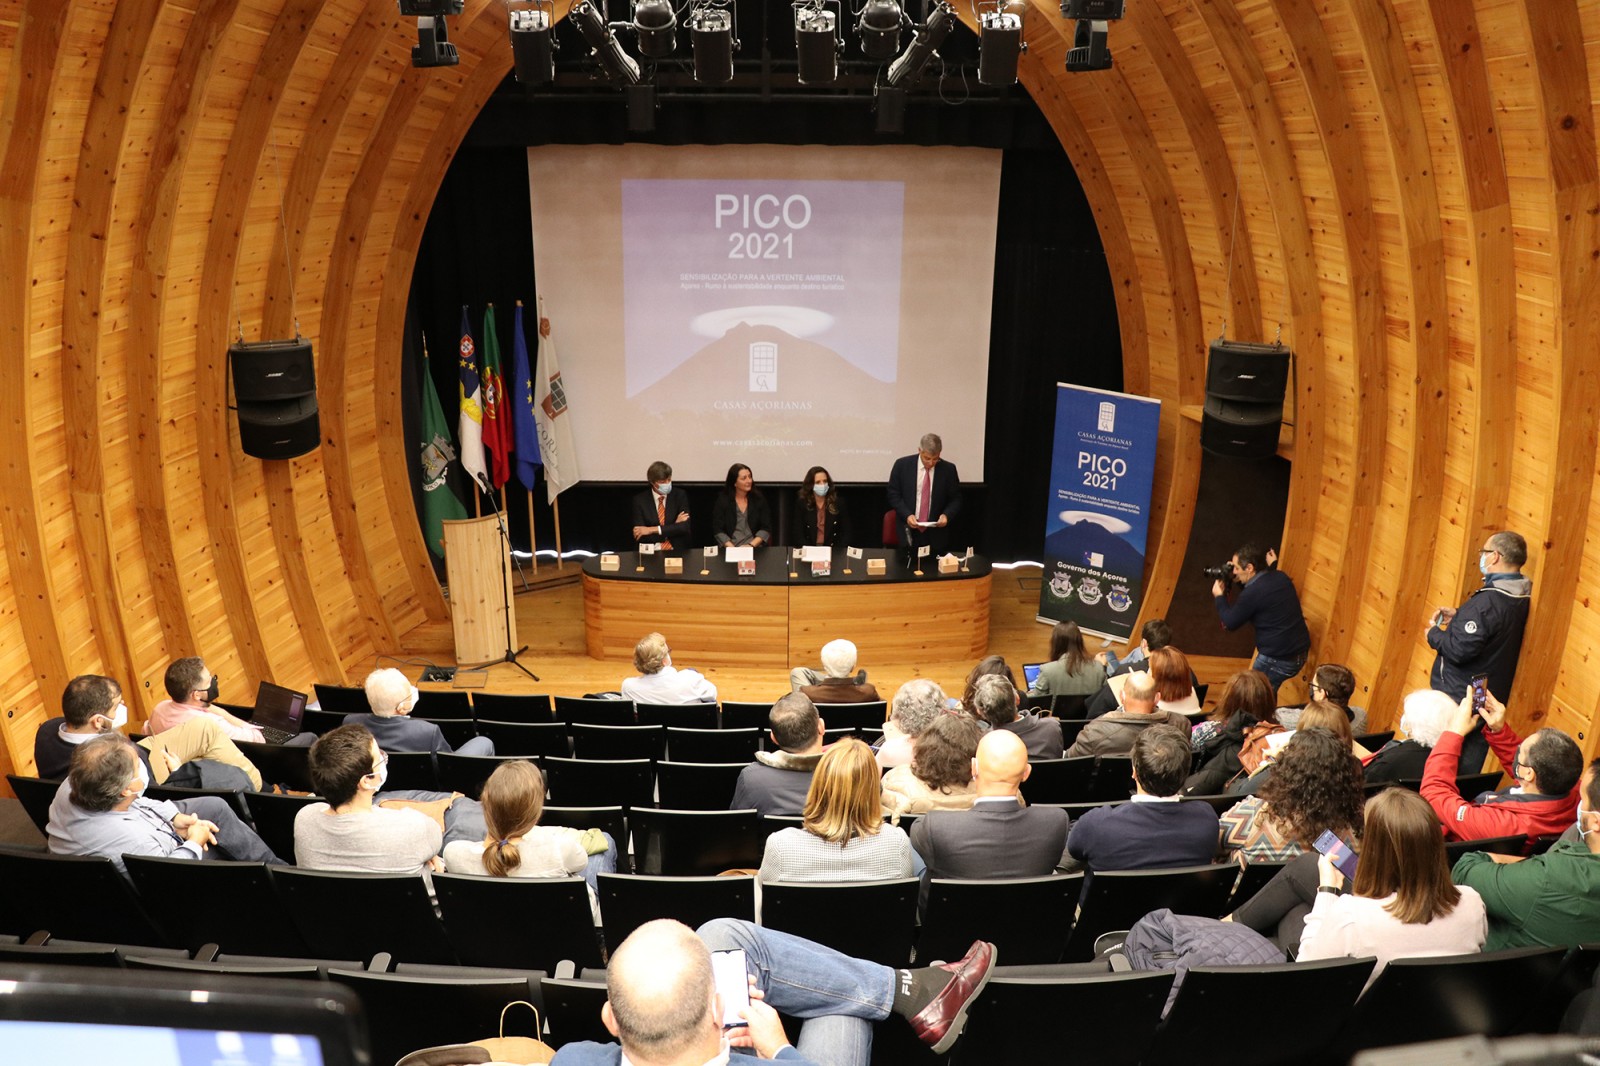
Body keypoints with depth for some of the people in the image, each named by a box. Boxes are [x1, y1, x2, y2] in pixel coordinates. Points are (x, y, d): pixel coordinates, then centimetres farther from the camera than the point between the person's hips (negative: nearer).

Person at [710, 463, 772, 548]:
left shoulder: (759, 499, 7)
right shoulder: (722, 500, 4)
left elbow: (766, 528, 4)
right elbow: (717, 530, -1)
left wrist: (751, 545, -11)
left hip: (755, 547, 1)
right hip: (730, 549, 0)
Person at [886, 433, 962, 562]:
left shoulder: (948, 469, -1)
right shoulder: (902, 465, -3)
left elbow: (956, 499, 6)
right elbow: (894, 495, 1)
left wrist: (946, 515, -14)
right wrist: (907, 515, -14)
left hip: (936, 535, 1)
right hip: (909, 532, -1)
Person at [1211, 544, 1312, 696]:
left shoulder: (1252, 592, -20)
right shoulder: (1281, 577, 4)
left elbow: (1230, 623, -7)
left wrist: (1219, 596, 7)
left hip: (1278, 659, -8)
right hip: (1300, 652, 8)